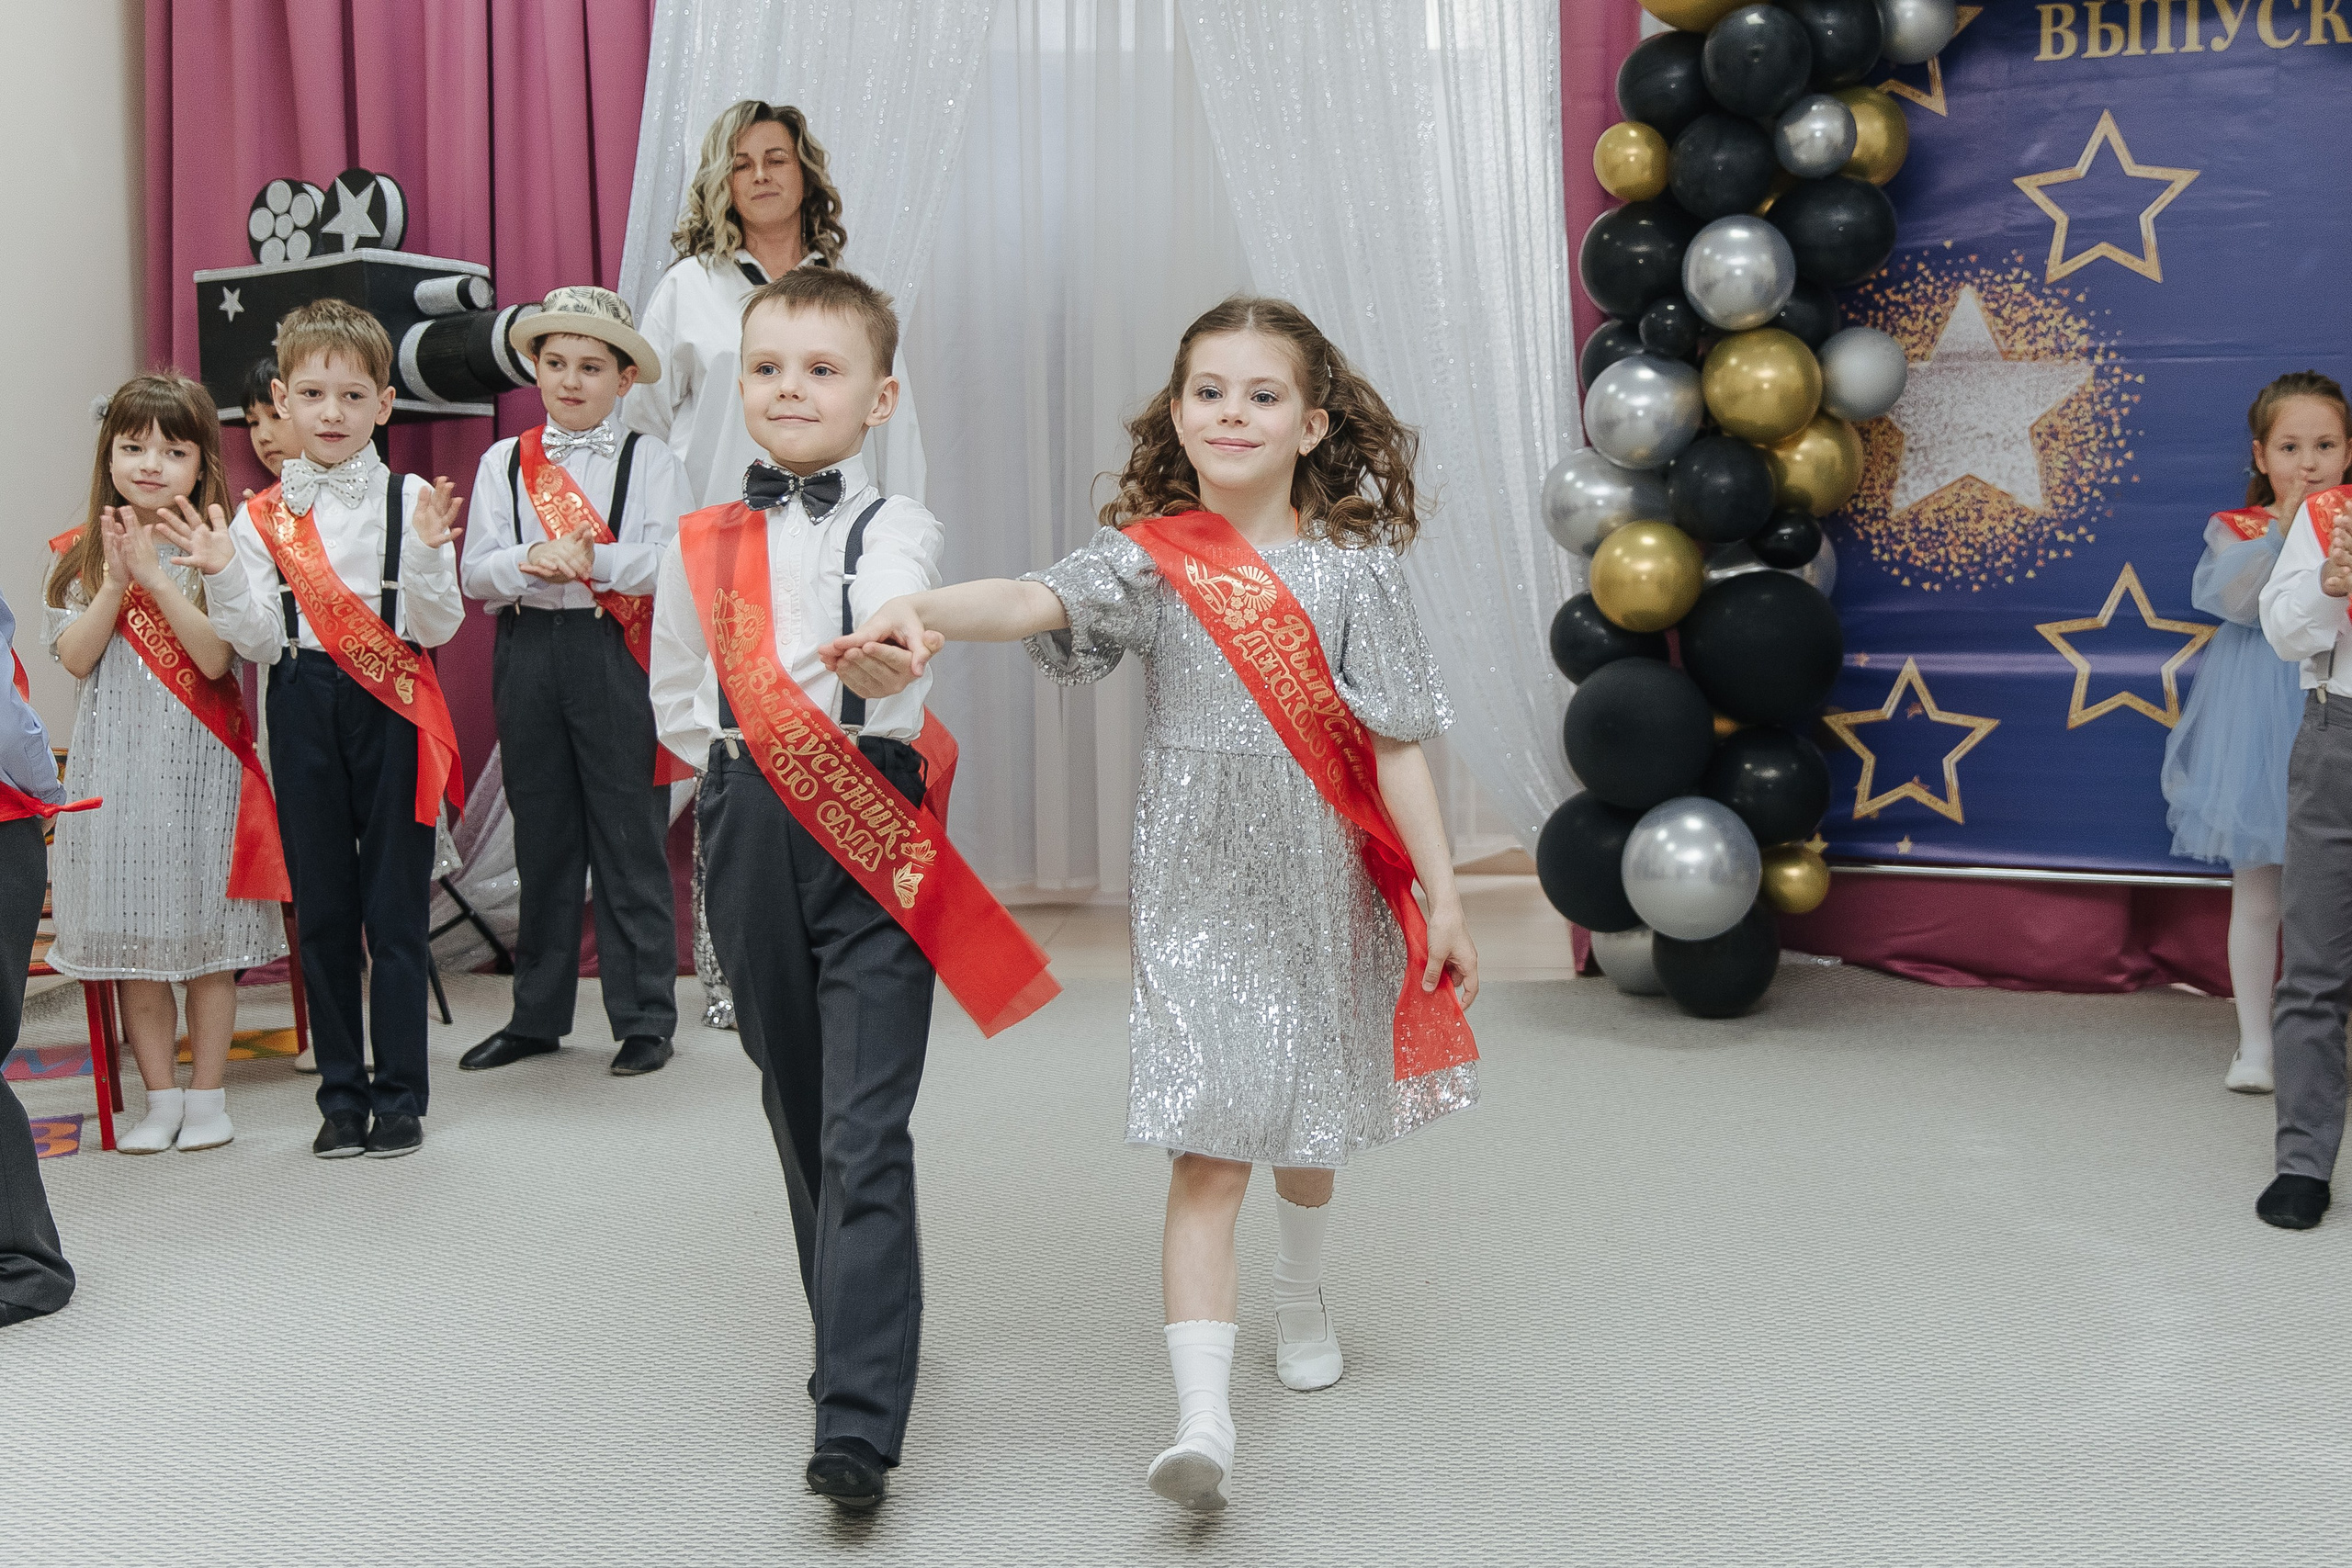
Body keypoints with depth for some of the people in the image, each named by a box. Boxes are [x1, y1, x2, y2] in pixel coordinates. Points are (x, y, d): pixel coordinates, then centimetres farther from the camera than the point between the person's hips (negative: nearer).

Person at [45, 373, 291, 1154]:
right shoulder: (84, 555, 7)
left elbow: (214, 658, -13)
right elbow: (75, 657, -3)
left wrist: (156, 574, -18)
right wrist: (117, 579, -13)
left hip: (199, 765, -3)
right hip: (117, 765, 3)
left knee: (208, 939, 3)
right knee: (134, 939, 7)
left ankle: (207, 1098, 14)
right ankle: (161, 1100, 17)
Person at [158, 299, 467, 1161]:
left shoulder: (412, 500, -2)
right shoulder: (259, 516, 4)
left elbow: (438, 626, -7)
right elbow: (262, 641, -1)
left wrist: (426, 553, -23)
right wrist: (223, 574, -15)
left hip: (393, 709, -2)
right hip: (304, 710, 2)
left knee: (395, 908, 1)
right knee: (322, 908, 8)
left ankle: (399, 1098, 12)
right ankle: (341, 1096, 19)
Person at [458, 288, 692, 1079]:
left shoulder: (651, 461, 3)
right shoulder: (504, 462, 12)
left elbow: (673, 562, -10)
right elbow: (476, 574, 4)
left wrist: (590, 558, -22)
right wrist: (532, 561, -16)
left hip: (618, 654, -3)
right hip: (529, 652, 3)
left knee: (629, 836, -1)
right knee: (541, 836, 11)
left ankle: (644, 1019, 8)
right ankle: (536, 1015, 21)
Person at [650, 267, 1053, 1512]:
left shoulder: (896, 526, -2)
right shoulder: (701, 545, 10)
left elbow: (896, 615, -26)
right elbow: (675, 704, 18)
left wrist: (884, 656, -48)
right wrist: (749, 771, 3)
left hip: (873, 838, -4)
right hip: (750, 838, 5)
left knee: (865, 1129, -10)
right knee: (798, 1107, 16)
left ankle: (859, 1420, -13)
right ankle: (853, 1332, 36)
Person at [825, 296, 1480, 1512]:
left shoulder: (1352, 565, 0)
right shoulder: (1151, 557, -4)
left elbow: (1395, 747, 0)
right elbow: (1036, 601, -24)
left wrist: (1442, 896, -2)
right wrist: (919, 611, -44)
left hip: (1322, 884, 2)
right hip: (1195, 891, -2)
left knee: (1309, 1114, 19)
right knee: (1207, 1146, -9)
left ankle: (1300, 1294, 48)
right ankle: (1203, 1416, -12)